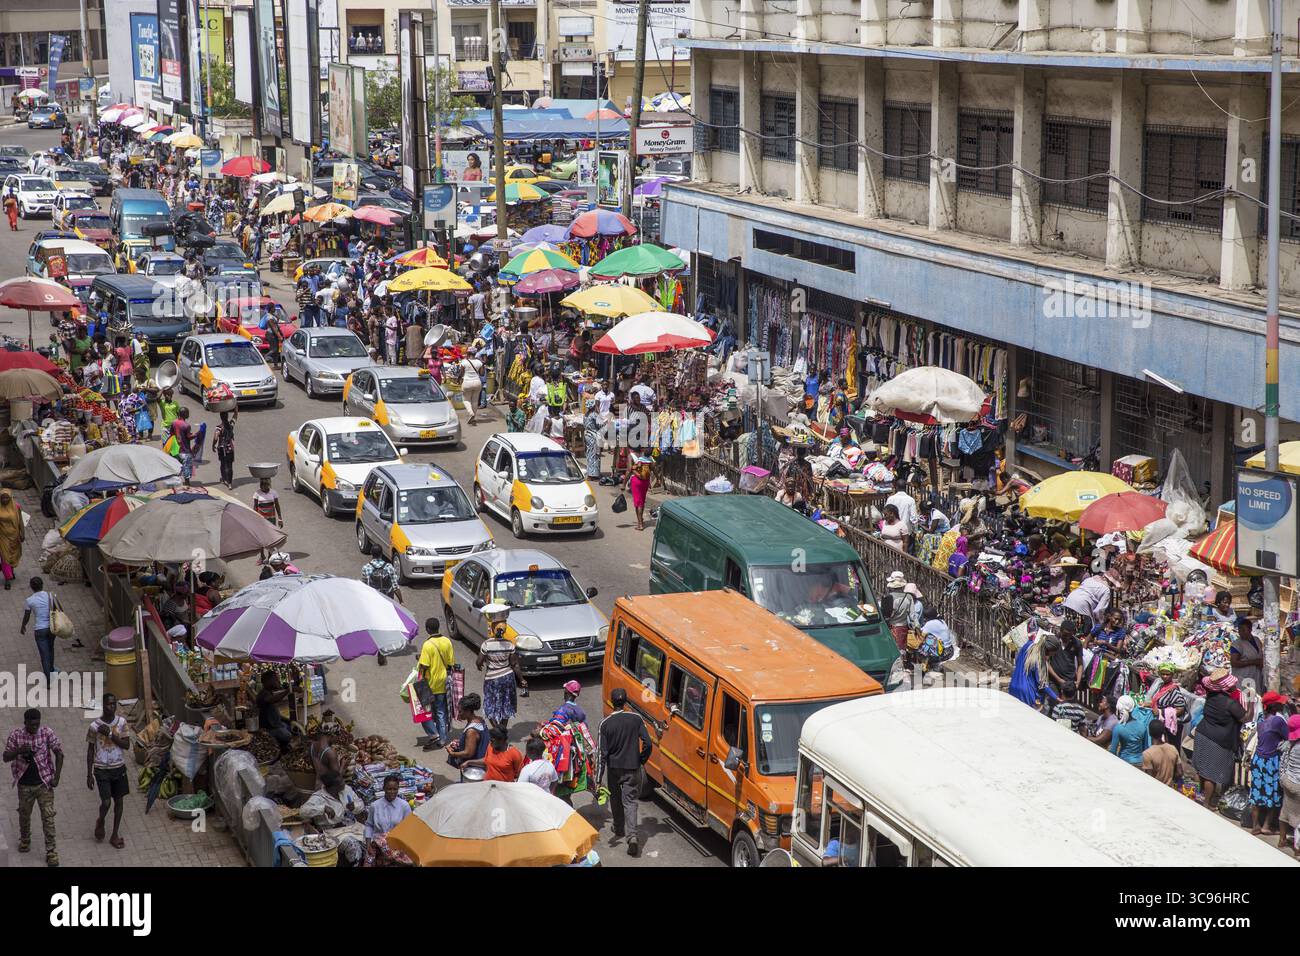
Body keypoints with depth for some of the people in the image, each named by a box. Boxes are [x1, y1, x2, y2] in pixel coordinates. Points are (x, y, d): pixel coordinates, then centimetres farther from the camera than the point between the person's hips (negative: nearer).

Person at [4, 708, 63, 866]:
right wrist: (19, 751, -28)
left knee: (48, 817, -5)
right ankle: (24, 840, 43)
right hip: (24, 785, 2)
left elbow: (59, 753, -5)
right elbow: (6, 758, -7)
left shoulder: (47, 733, -10)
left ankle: (51, 851, 0)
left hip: (44, 783, -2)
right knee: (24, 815, 18)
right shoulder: (15, 735, -7)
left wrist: (56, 776, -11)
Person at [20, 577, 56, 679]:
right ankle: (51, 670, 46)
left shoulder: (29, 600, -10)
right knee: (50, 648, 28)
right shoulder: (50, 595, -4)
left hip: (40, 630, -3)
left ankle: (49, 680, 0)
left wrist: (23, 626, 20)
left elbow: (26, 616, 0)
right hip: (51, 627, 3)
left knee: (44, 654, 3)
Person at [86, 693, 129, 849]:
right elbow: (90, 750, -5)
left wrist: (110, 734, -22)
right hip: (102, 770, -3)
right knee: (106, 802, -9)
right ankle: (100, 821, 25)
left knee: (118, 801, 9)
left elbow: (126, 744, -7)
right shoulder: (95, 725, -12)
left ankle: (115, 835, 22)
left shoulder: (121, 722, -5)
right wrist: (89, 775, -5)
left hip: (119, 767, 3)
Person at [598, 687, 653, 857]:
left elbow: (603, 753, -12)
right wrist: (641, 760, 8)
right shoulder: (636, 719, -9)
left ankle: (619, 830, 38)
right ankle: (632, 836, -16)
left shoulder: (606, 724, -11)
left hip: (614, 767, 0)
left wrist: (599, 777, -10)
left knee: (615, 798, 22)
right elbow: (647, 744, -11)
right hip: (632, 768, 0)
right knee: (630, 801, 1)